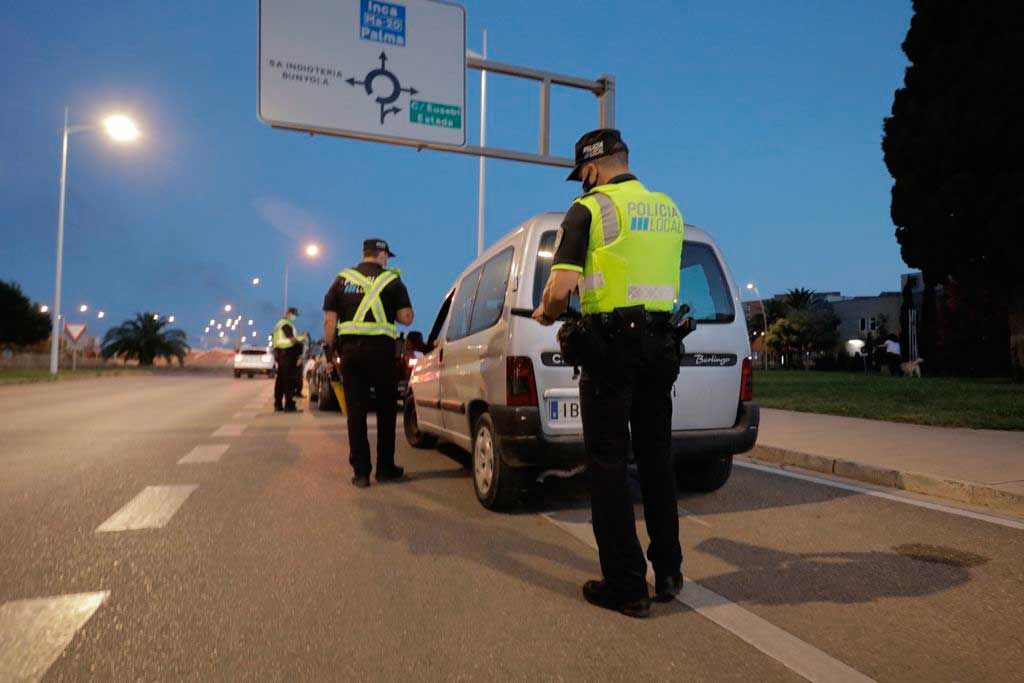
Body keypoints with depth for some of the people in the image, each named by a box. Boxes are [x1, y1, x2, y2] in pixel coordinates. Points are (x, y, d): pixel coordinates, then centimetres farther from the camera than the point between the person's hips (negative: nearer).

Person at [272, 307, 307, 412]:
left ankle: (278, 404, 15)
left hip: (280, 353, 10)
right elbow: (293, 339, -18)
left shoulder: (280, 324, 21)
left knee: (280, 380, 11)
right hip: (287, 353, -10)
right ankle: (289, 405, -13)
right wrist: (302, 339, -2)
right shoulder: (286, 324, -10)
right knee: (289, 380, -11)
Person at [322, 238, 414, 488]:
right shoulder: (391, 280, 4)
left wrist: (330, 349, 11)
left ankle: (361, 472, 7)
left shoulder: (343, 279, 11)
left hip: (350, 348, 2)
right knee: (386, 410, 11)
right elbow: (406, 318, -1)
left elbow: (329, 320, 6)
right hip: (381, 349, -2)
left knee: (356, 411, 6)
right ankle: (385, 468, 16)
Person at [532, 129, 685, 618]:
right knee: (656, 458, 16)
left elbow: (560, 289, -13)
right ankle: (667, 573, 26)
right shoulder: (669, 210, 15)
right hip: (660, 343, 7)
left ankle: (625, 586, 8)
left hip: (612, 344, -6)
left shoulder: (589, 210, -5)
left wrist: (545, 315, 6)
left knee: (608, 463, 2)